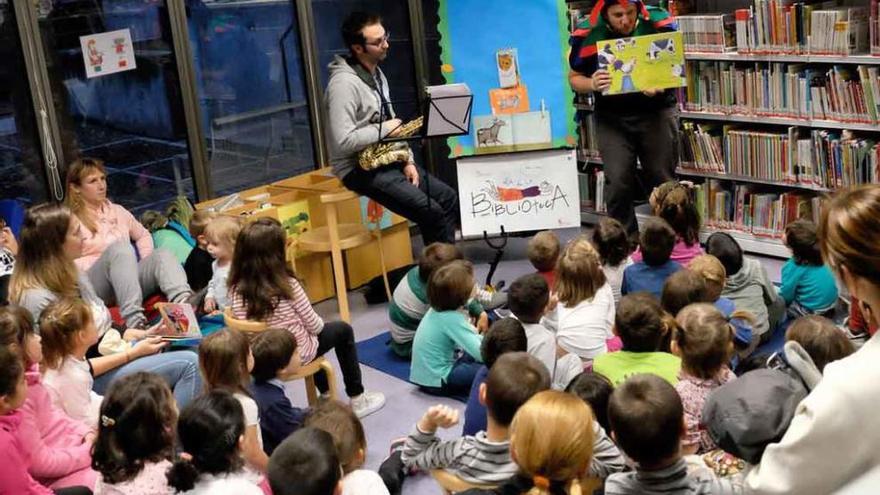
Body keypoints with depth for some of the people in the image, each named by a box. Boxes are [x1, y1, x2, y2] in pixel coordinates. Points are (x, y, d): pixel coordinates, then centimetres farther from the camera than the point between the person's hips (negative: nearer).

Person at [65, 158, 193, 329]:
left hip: (129, 279, 5)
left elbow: (143, 235, 34)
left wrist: (147, 264, 15)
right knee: (120, 248, -34)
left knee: (162, 254, -25)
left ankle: (184, 304, -60)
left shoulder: (116, 211, 25)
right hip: (95, 285, -5)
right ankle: (134, 321, -57)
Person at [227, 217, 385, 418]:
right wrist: (319, 325, 9)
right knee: (343, 330, 21)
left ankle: (326, 395, 45)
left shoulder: (236, 290, -14)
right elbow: (314, 325, -15)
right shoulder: (288, 285, -26)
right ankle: (357, 399, 29)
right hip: (296, 355, -5)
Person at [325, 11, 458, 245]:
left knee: (449, 199, 4)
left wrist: (407, 160, 3)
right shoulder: (344, 83, -21)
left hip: (387, 160, 10)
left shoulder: (377, 74, 12)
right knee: (431, 213, -19)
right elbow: (343, 141, -28)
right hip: (360, 168, -10)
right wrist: (383, 130, -16)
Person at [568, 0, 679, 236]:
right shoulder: (588, 34, -10)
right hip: (612, 118, 0)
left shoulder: (659, 23, -11)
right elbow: (575, 78, 3)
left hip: (656, 112, 0)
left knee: (661, 181, 6)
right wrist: (592, 84, -21)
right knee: (618, 182, -5)